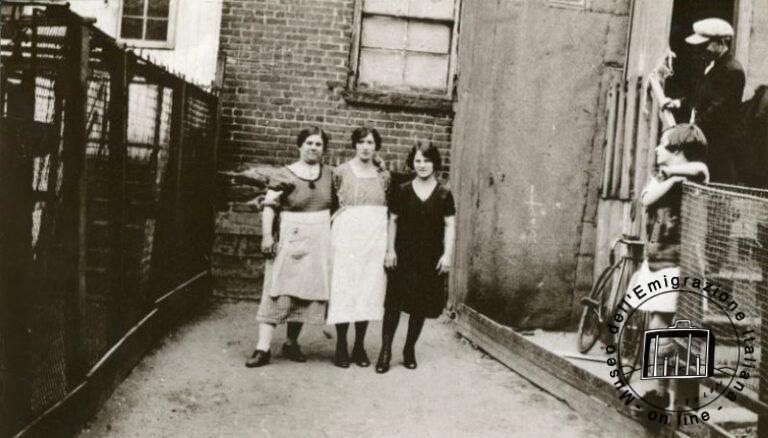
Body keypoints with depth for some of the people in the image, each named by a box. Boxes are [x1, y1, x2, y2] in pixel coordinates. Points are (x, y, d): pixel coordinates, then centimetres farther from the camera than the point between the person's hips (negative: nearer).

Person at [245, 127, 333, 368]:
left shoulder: (329, 174, 9)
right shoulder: (285, 175, -4)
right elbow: (269, 206, -7)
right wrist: (267, 236, -14)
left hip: (320, 242, 4)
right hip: (291, 239, -4)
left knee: (308, 293, 7)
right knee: (279, 292, -7)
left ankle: (292, 343, 19)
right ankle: (263, 348, -5)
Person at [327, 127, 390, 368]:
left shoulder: (384, 176, 9)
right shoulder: (341, 172, 2)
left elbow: (390, 212, 12)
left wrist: (391, 246, 7)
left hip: (375, 237, 3)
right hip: (347, 233, -2)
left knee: (369, 289, 4)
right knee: (344, 288, -2)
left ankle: (359, 346, 14)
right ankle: (341, 346, 7)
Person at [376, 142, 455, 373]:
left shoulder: (443, 194, 2)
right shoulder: (403, 191, 3)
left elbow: (449, 226, 2)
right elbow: (393, 221, 6)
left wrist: (447, 254, -6)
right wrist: (390, 250, -1)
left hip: (430, 258, 1)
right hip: (404, 256, -1)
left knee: (421, 306, 7)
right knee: (394, 302, -4)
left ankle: (410, 350, 22)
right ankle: (385, 350, 4)